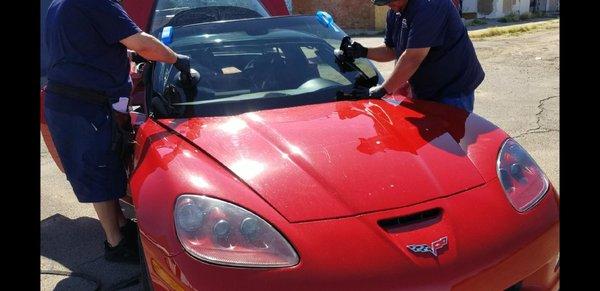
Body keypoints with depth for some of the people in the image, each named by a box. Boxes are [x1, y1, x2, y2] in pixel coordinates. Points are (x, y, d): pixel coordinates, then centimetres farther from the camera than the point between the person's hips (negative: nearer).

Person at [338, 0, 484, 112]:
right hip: (423, 92, 9)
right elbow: (391, 50, 17)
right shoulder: (395, 12, 6)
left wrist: (383, 90, -21)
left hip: (454, 91, -8)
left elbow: (412, 58, -28)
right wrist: (363, 52, -1)